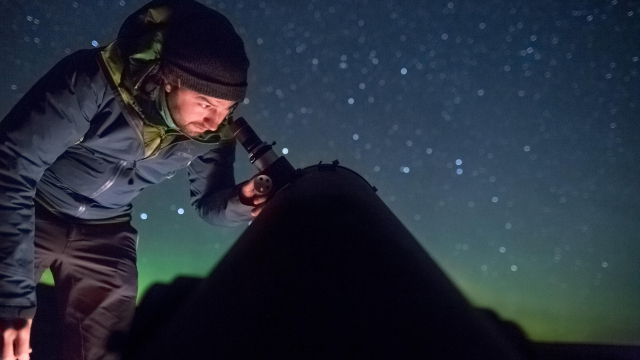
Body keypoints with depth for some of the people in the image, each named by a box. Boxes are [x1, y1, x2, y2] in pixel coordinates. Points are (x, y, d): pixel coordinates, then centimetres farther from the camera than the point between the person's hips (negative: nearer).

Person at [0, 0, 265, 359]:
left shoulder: (213, 132, -17)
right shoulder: (94, 81, -32)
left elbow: (210, 204, -2)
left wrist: (239, 202, -28)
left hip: (104, 235, 4)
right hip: (32, 214, -3)